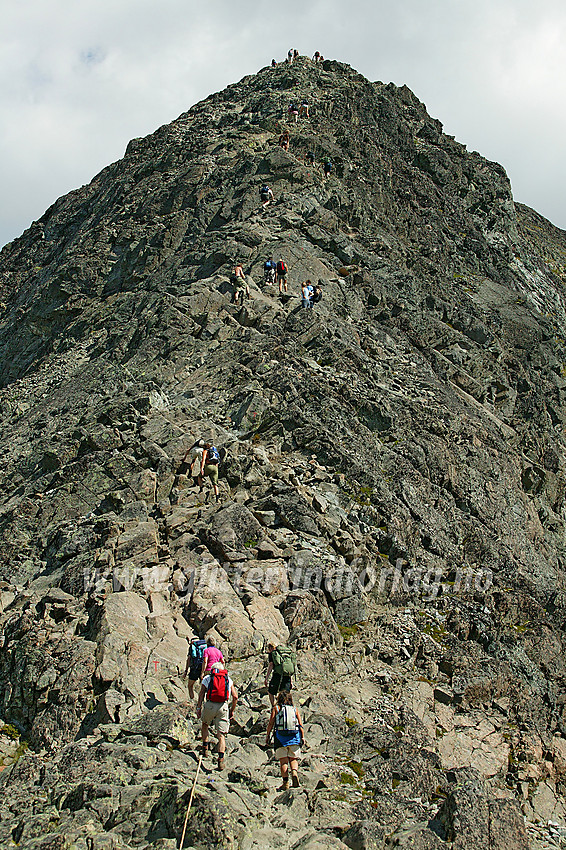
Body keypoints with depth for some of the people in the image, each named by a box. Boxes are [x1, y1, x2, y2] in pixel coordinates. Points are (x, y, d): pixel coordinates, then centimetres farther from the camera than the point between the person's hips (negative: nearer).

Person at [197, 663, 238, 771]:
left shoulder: (207, 678, 15)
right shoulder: (229, 680, 18)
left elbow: (201, 694, 2)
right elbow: (235, 696, 9)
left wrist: (199, 708, 3)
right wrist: (232, 710, 16)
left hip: (210, 705, 0)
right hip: (223, 707, 0)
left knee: (204, 724, 30)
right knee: (221, 734, 3)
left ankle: (205, 748, 27)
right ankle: (221, 759, -11)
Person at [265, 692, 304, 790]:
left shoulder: (276, 708, 7)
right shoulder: (295, 709, 13)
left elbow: (270, 724, 2)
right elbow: (300, 725, 7)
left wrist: (267, 736, 7)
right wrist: (302, 737, 9)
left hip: (280, 736, -2)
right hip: (294, 737, 2)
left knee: (283, 760, 3)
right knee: (293, 759, 10)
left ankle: (285, 782, -4)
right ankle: (294, 773, -17)